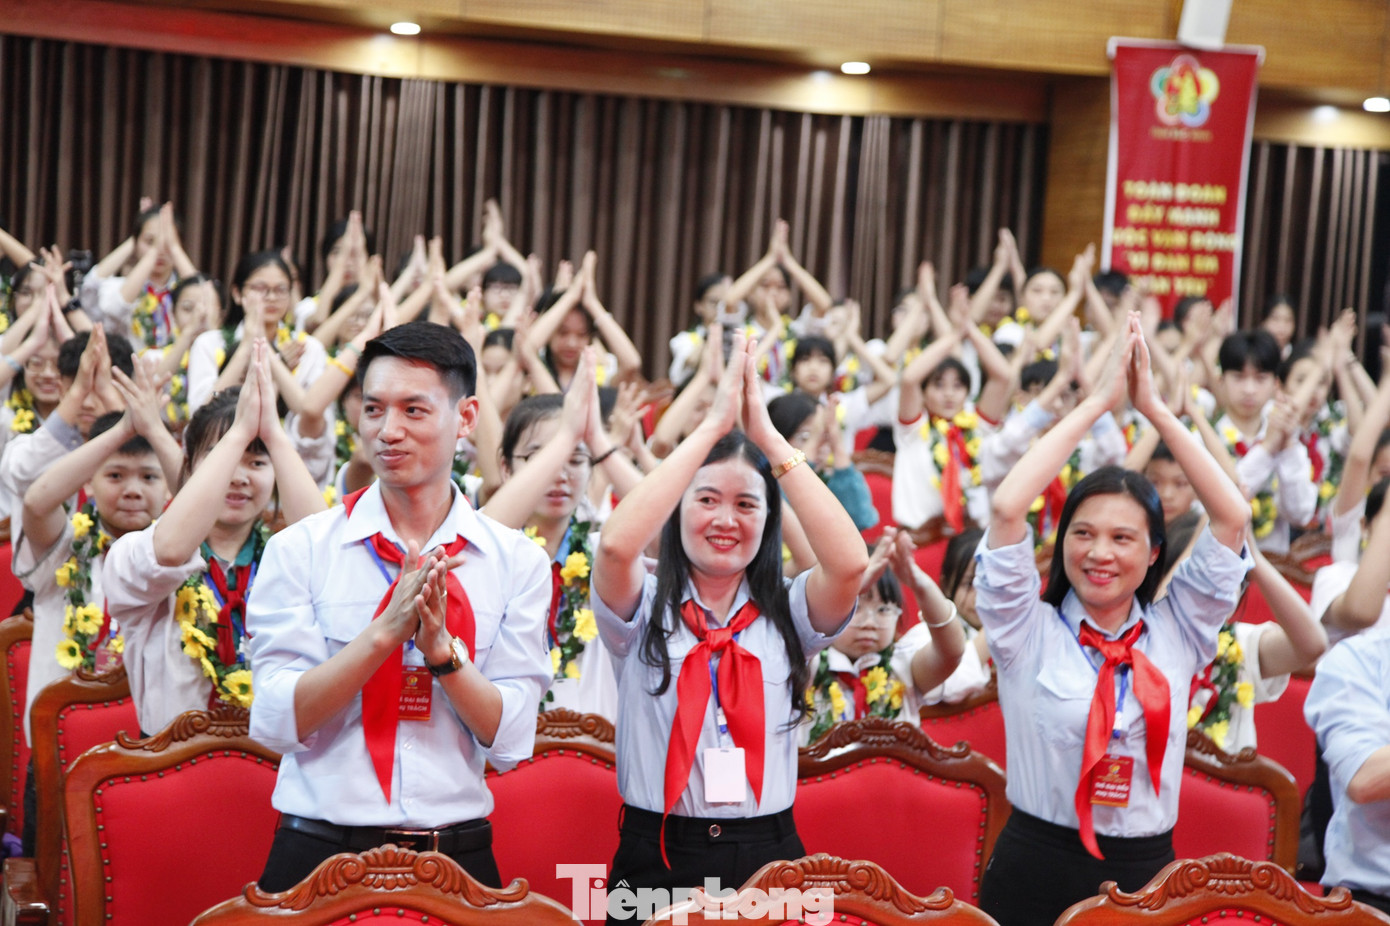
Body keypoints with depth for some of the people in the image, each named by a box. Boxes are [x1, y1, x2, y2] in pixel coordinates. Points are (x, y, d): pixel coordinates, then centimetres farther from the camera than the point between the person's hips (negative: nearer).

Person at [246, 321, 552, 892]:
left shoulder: (517, 562, 1)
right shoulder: (300, 550, -2)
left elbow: (509, 742, -4)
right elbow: (276, 724, -11)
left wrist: (441, 648, -19)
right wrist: (387, 630, -20)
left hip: (458, 855, 1)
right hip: (321, 850, -1)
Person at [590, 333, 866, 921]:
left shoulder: (787, 615, 6)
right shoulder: (643, 609, 2)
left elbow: (849, 561, -15)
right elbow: (617, 545, -20)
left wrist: (767, 435, -12)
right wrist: (713, 424, -16)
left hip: (767, 856, 1)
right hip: (657, 857, -1)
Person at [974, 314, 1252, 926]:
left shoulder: (1175, 633, 5)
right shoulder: (1030, 633, -2)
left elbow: (1232, 518, -3)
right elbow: (1007, 508, -14)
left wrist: (1154, 408, -3)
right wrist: (1098, 401, -9)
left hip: (1146, 874, 2)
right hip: (1035, 873, -2)